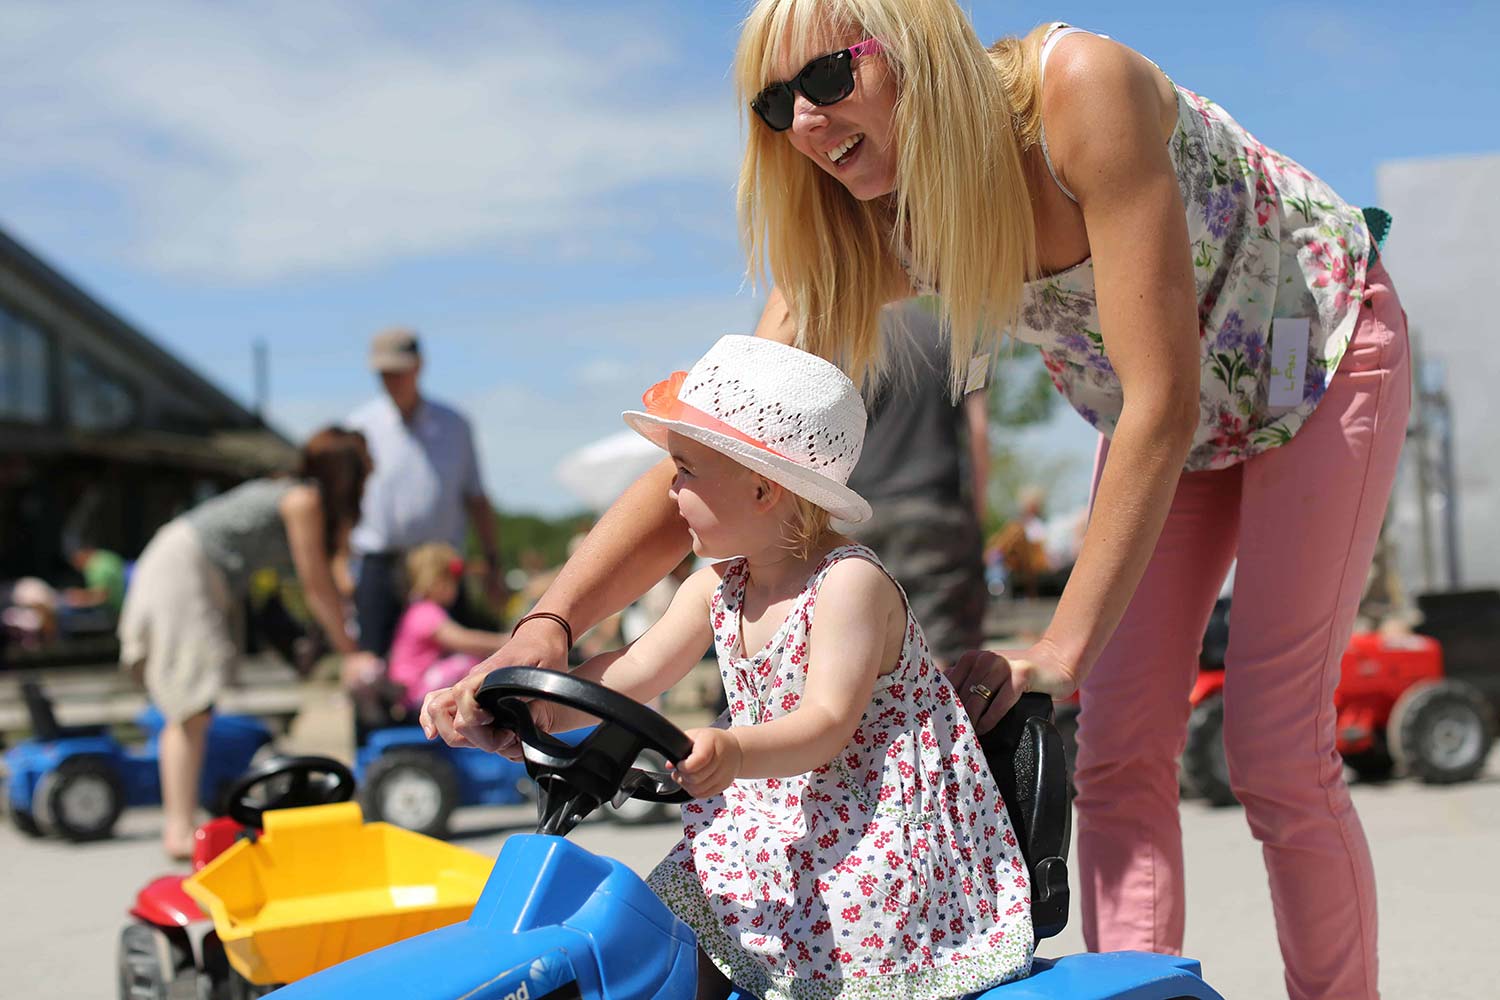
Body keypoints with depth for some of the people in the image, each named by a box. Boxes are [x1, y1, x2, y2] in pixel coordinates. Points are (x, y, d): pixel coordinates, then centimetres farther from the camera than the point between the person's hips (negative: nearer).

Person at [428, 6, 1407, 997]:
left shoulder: (1082, 87, -36)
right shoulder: (869, 234, -20)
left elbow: (1163, 399, -35)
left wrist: (1063, 647, -34)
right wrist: (547, 625, -36)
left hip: (1318, 352, -5)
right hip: (1165, 408, 5)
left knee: (1276, 754, -10)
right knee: (1119, 755, -6)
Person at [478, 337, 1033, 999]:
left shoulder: (851, 582, -18)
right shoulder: (717, 588, 6)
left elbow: (827, 722, -27)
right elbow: (637, 671, 4)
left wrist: (734, 753, -44)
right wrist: (544, 708, -14)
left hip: (870, 836, -7)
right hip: (770, 827, 8)